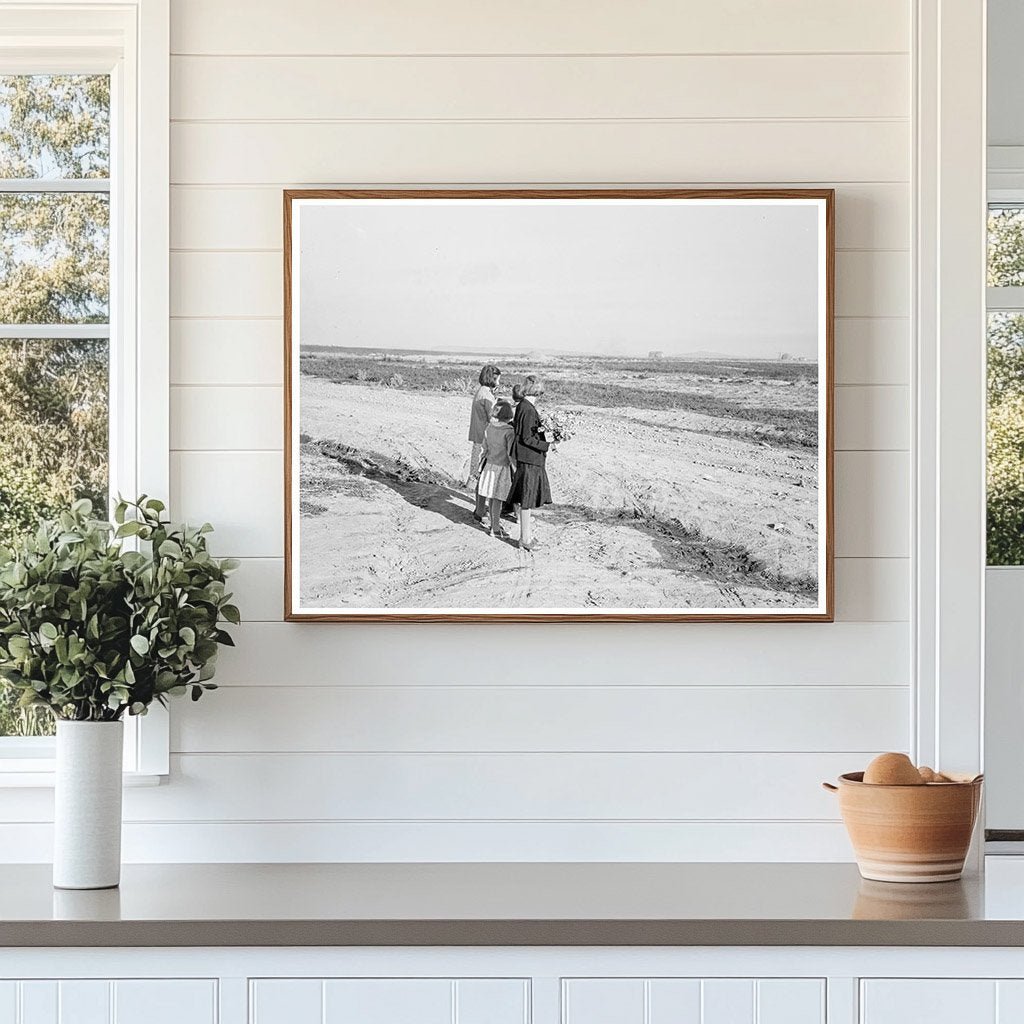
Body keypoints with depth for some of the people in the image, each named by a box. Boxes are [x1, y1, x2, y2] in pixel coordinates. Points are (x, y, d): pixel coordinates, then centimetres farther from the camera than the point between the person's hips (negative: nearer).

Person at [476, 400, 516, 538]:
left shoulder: (489, 427, -1)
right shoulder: (508, 431, -19)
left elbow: (485, 447, 9)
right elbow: (511, 454, -17)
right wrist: (516, 471, -7)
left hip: (490, 465, 6)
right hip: (502, 467, -6)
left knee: (493, 498, 16)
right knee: (497, 499, 2)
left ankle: (494, 524, 28)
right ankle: (495, 529, 9)